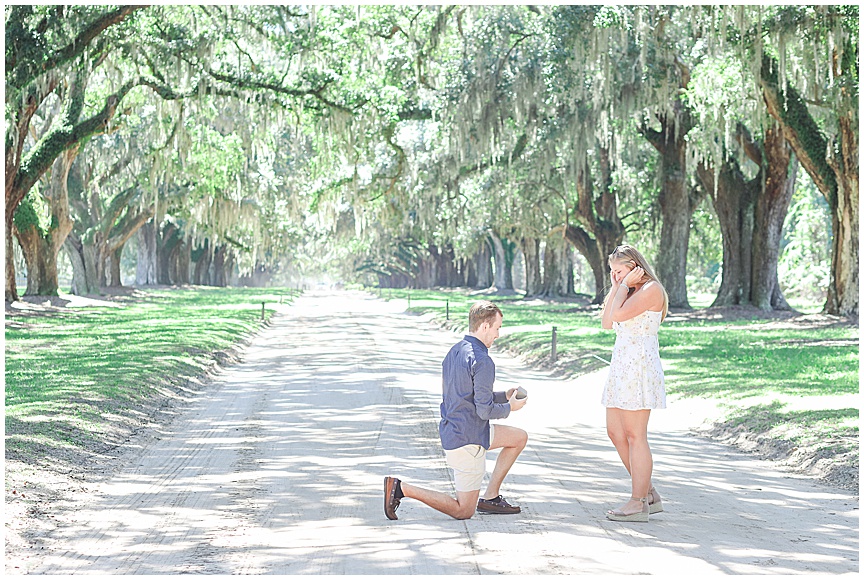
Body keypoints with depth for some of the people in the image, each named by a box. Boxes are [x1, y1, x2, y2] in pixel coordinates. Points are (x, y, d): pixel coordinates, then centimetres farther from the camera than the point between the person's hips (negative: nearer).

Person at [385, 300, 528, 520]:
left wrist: (504, 396, 16)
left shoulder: (453, 352, 8)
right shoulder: (482, 361, -20)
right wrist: (509, 407, -3)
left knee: (520, 437, 21)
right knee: (463, 511, 2)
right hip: (468, 440, -9)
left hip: (451, 433, 9)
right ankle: (401, 488, -6)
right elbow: (485, 410, -22)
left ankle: (490, 497, 18)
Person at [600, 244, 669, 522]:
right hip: (622, 367, 10)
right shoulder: (631, 291, 19)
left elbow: (618, 315, -20)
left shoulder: (651, 289, -9)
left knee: (634, 435, -7)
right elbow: (607, 322, 11)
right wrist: (616, 287, 10)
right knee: (615, 432, 11)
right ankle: (650, 495, 18)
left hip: (639, 367, -10)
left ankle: (638, 503, -1)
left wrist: (625, 285, -7)